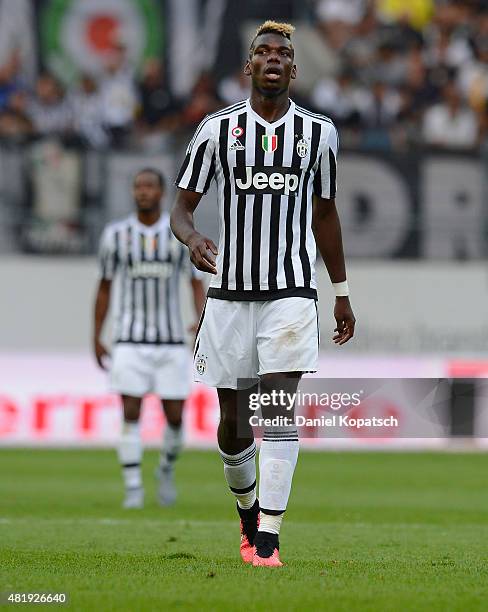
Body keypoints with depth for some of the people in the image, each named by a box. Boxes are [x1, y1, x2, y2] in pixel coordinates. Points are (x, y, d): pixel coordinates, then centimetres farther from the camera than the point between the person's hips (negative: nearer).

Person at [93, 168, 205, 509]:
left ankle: (167, 470, 28)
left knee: (175, 417, 1)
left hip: (172, 341, 0)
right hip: (130, 341, 0)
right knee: (131, 415, -9)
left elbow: (198, 285, 3)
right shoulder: (117, 235, 3)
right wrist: (97, 338, 10)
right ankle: (133, 489, -3)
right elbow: (105, 288, 12)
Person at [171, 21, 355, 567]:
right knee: (233, 418, 7)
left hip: (291, 292, 0)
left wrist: (342, 292, 18)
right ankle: (247, 511, 34)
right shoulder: (217, 128, 0)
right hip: (230, 292, 1)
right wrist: (192, 240, -22)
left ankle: (267, 538, -15)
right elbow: (182, 206, 2)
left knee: (280, 410, -14)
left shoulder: (317, 131, 5)